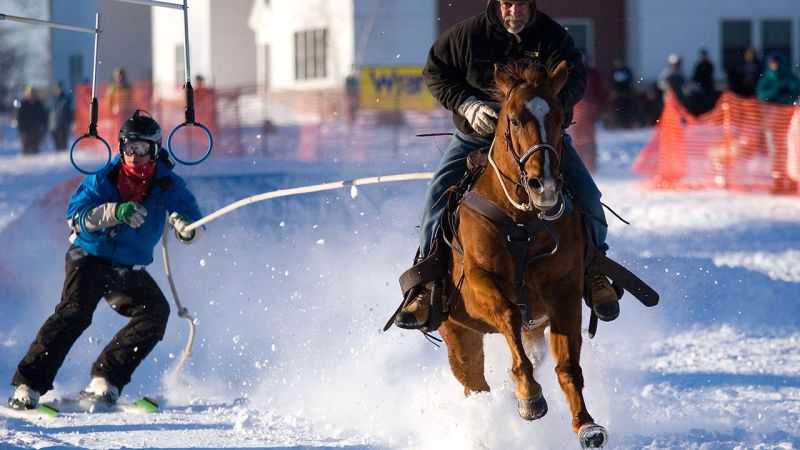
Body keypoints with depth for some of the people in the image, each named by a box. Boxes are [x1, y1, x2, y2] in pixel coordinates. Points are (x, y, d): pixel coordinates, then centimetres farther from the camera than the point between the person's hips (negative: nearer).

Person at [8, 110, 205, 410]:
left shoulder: (167, 185, -4)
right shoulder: (104, 179, -10)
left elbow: (195, 224, -11)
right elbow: (76, 216, -21)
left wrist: (186, 227, -37)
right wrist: (116, 211, -37)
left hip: (130, 270, 4)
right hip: (90, 258, -4)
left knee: (156, 312, -18)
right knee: (75, 312, -25)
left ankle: (103, 382, -14)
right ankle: (28, 386, -28)